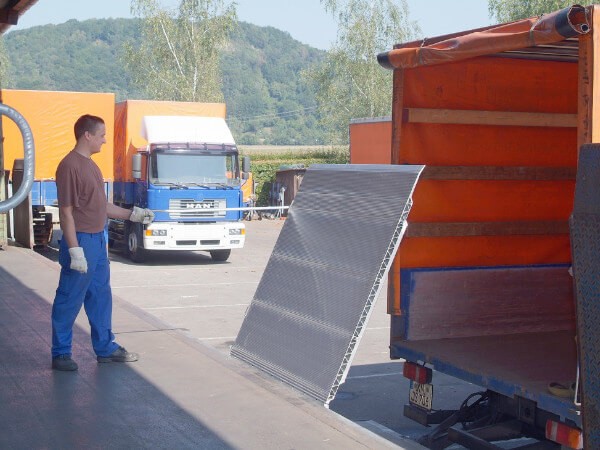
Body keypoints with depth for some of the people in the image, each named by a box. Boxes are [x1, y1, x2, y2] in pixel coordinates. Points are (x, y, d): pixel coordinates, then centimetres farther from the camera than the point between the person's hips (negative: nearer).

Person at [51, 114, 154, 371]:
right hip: (81, 241, -10)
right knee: (69, 301, 1)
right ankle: (60, 354, 12)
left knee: (101, 296, 16)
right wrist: (74, 250, -22)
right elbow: (66, 212, -19)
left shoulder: (90, 164, 13)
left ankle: (105, 348, 27)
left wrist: (132, 214, 16)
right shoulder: (70, 166, -16)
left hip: (97, 240, 10)